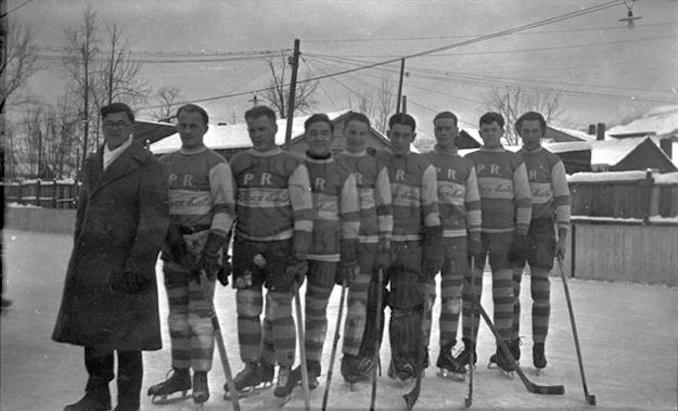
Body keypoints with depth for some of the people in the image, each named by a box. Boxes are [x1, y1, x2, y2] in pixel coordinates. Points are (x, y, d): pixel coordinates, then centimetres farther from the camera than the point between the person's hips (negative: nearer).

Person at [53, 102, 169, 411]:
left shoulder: (147, 166, -7)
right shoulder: (91, 164, 16)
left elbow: (154, 221, -13)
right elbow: (83, 211, 20)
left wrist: (138, 267, -17)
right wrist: (79, 256, 15)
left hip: (125, 265, -6)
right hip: (89, 264, 7)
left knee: (126, 338, 0)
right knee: (92, 332, 14)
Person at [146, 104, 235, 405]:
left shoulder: (216, 164, -5)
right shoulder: (165, 163, 14)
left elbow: (225, 209, -10)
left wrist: (212, 248, -18)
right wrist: (168, 233, -5)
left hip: (203, 244, -5)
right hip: (173, 246, 6)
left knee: (199, 311, -5)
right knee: (177, 311, 10)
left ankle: (201, 378, 6)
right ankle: (180, 374, 21)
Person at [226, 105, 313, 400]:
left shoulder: (293, 166, -2)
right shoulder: (237, 164, 10)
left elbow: (303, 214, -5)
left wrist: (300, 255, -10)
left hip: (280, 246, -3)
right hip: (246, 246, 4)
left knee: (278, 311, -2)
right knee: (247, 309, 4)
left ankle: (284, 370, 14)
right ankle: (252, 368, 20)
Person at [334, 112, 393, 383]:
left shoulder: (377, 167, 5)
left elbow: (385, 209, 4)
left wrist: (385, 246, -2)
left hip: (368, 241, -1)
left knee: (358, 298, -4)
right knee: (359, 298, 4)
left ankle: (350, 358, 2)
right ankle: (364, 353, 18)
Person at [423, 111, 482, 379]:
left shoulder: (466, 166, 13)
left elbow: (473, 204, 14)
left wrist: (475, 236, 7)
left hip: (457, 236, 2)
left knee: (453, 296, 4)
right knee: (425, 294, -2)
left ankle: (446, 352, 14)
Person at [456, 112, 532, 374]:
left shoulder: (514, 161, 8)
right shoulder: (468, 161, 11)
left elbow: (524, 200, 5)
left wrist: (521, 233, -3)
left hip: (504, 234, -1)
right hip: (473, 233, 1)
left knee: (504, 292, 1)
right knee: (470, 291, 2)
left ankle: (503, 350, 11)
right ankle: (469, 346, 12)